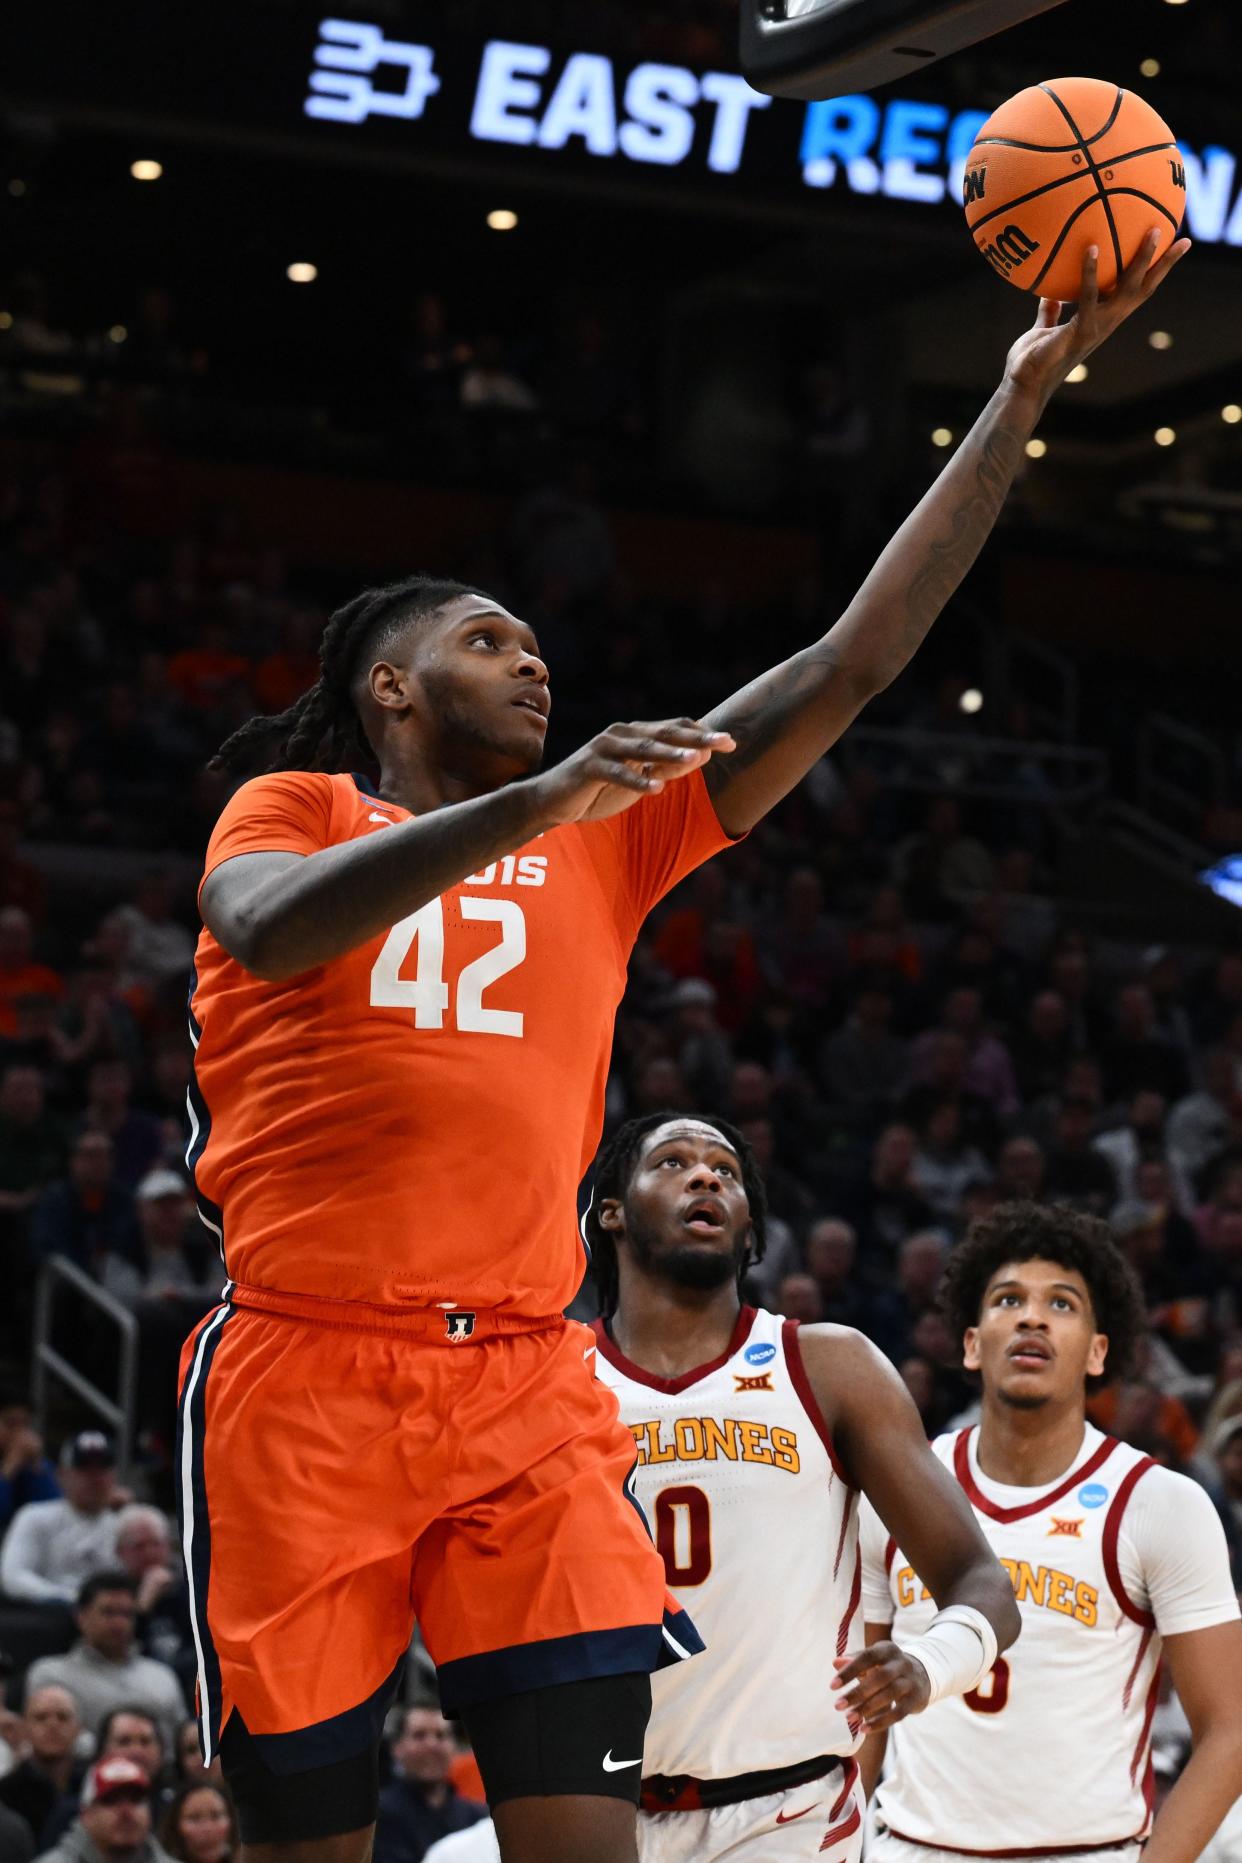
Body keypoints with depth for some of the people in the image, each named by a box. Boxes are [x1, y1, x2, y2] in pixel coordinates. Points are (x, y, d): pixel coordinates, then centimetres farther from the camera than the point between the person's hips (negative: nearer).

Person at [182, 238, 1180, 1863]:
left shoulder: (604, 836, 18)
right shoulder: (291, 811, 8)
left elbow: (854, 663, 14)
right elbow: (270, 931, -17)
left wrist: (1022, 399, 10)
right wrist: (521, 807, -29)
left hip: (522, 1381, 3)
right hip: (306, 1377, -3)